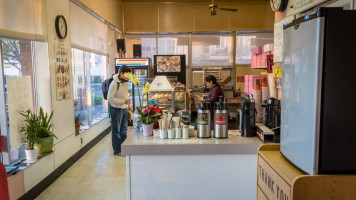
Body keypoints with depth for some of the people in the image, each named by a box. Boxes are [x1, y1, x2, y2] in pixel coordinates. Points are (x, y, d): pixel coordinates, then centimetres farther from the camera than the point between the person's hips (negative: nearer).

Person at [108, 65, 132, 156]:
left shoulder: (126, 82, 6)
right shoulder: (114, 83, -19)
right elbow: (110, 98, -22)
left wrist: (128, 104, 11)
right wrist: (123, 101, -24)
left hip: (124, 109, 8)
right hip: (117, 109, -8)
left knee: (124, 130, 16)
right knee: (116, 131, 3)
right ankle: (117, 151, 14)